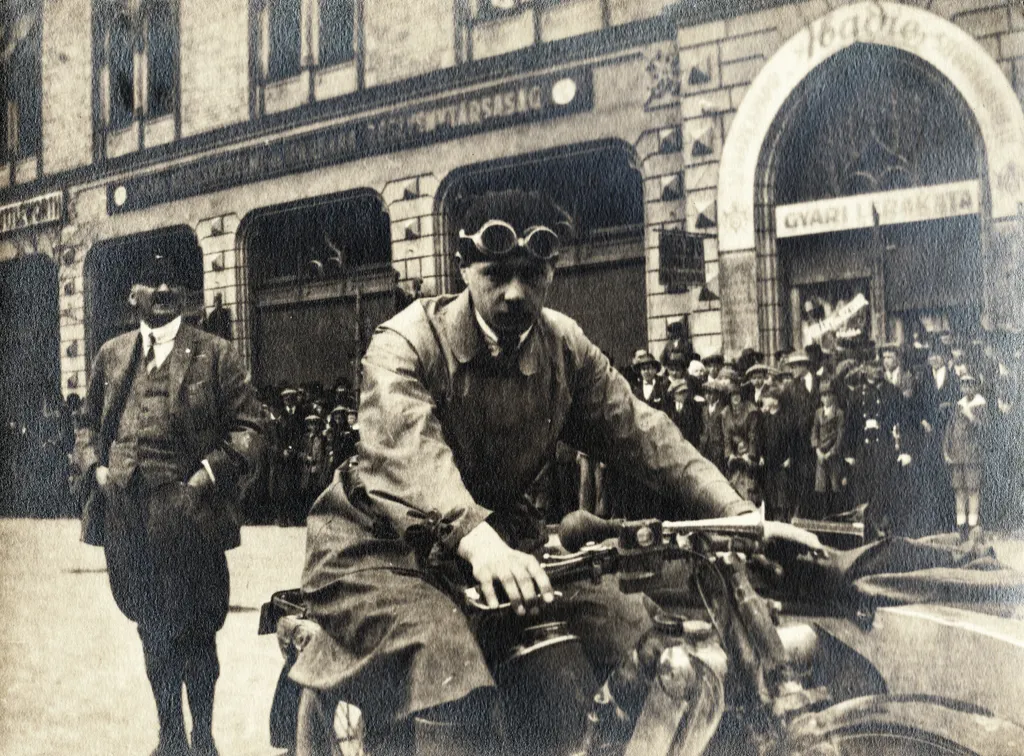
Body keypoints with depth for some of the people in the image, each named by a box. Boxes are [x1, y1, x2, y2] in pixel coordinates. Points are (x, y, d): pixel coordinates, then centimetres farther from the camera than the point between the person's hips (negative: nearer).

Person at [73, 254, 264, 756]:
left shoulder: (214, 354, 3)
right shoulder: (111, 355, 15)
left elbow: (247, 426, 0)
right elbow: (89, 422, 21)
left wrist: (211, 472, -13)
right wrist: (94, 465, 3)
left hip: (188, 516, -4)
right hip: (126, 516, 4)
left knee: (193, 633, 0)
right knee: (152, 630, 14)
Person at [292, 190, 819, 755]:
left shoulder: (564, 349, 5)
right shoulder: (405, 342, -14)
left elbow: (641, 433, 1)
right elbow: (409, 447, -32)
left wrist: (739, 517, -11)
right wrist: (473, 537, -51)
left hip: (504, 540, 5)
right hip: (380, 552, -5)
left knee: (629, 624, -9)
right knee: (450, 664, -34)